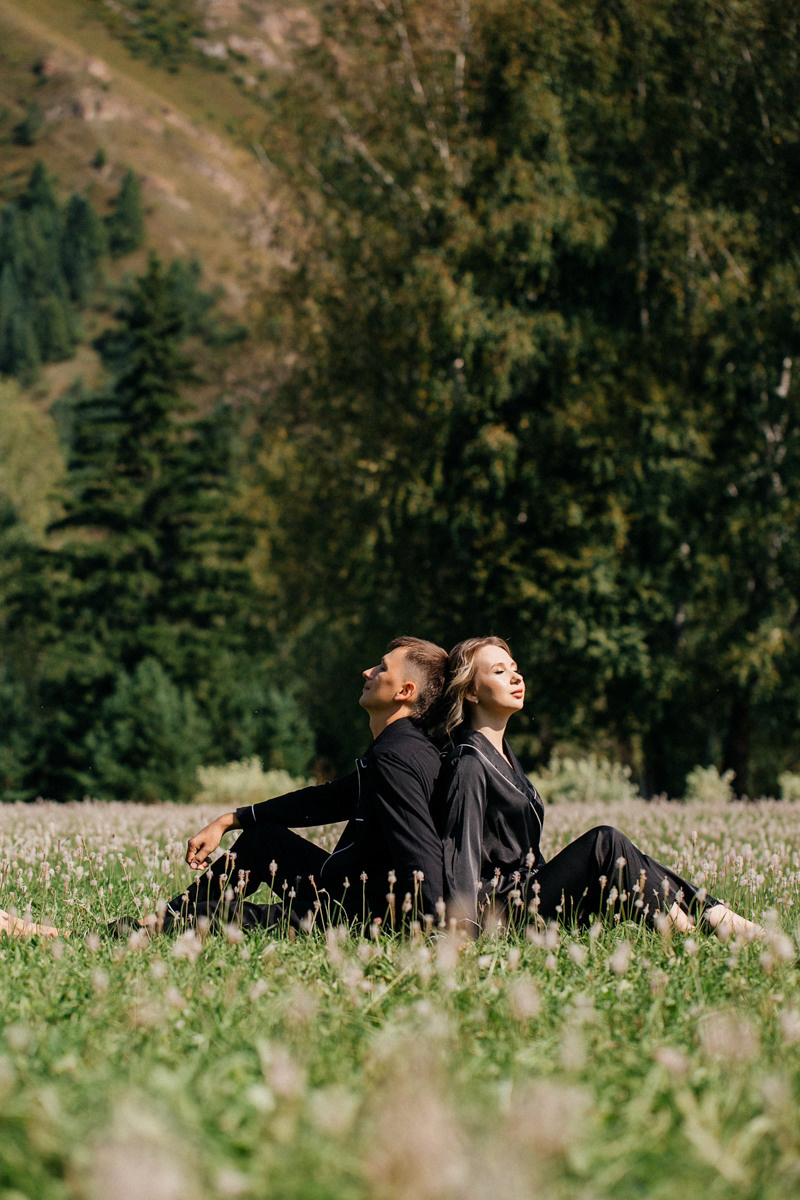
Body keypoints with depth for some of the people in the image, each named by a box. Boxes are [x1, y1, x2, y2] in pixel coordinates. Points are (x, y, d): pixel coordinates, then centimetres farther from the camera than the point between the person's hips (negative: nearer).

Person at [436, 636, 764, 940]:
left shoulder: (503, 754, 19)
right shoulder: (468, 765, -13)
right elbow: (462, 860, -20)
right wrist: (466, 934, -28)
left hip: (527, 886, 10)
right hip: (503, 910, -10)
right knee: (605, 841, -20)